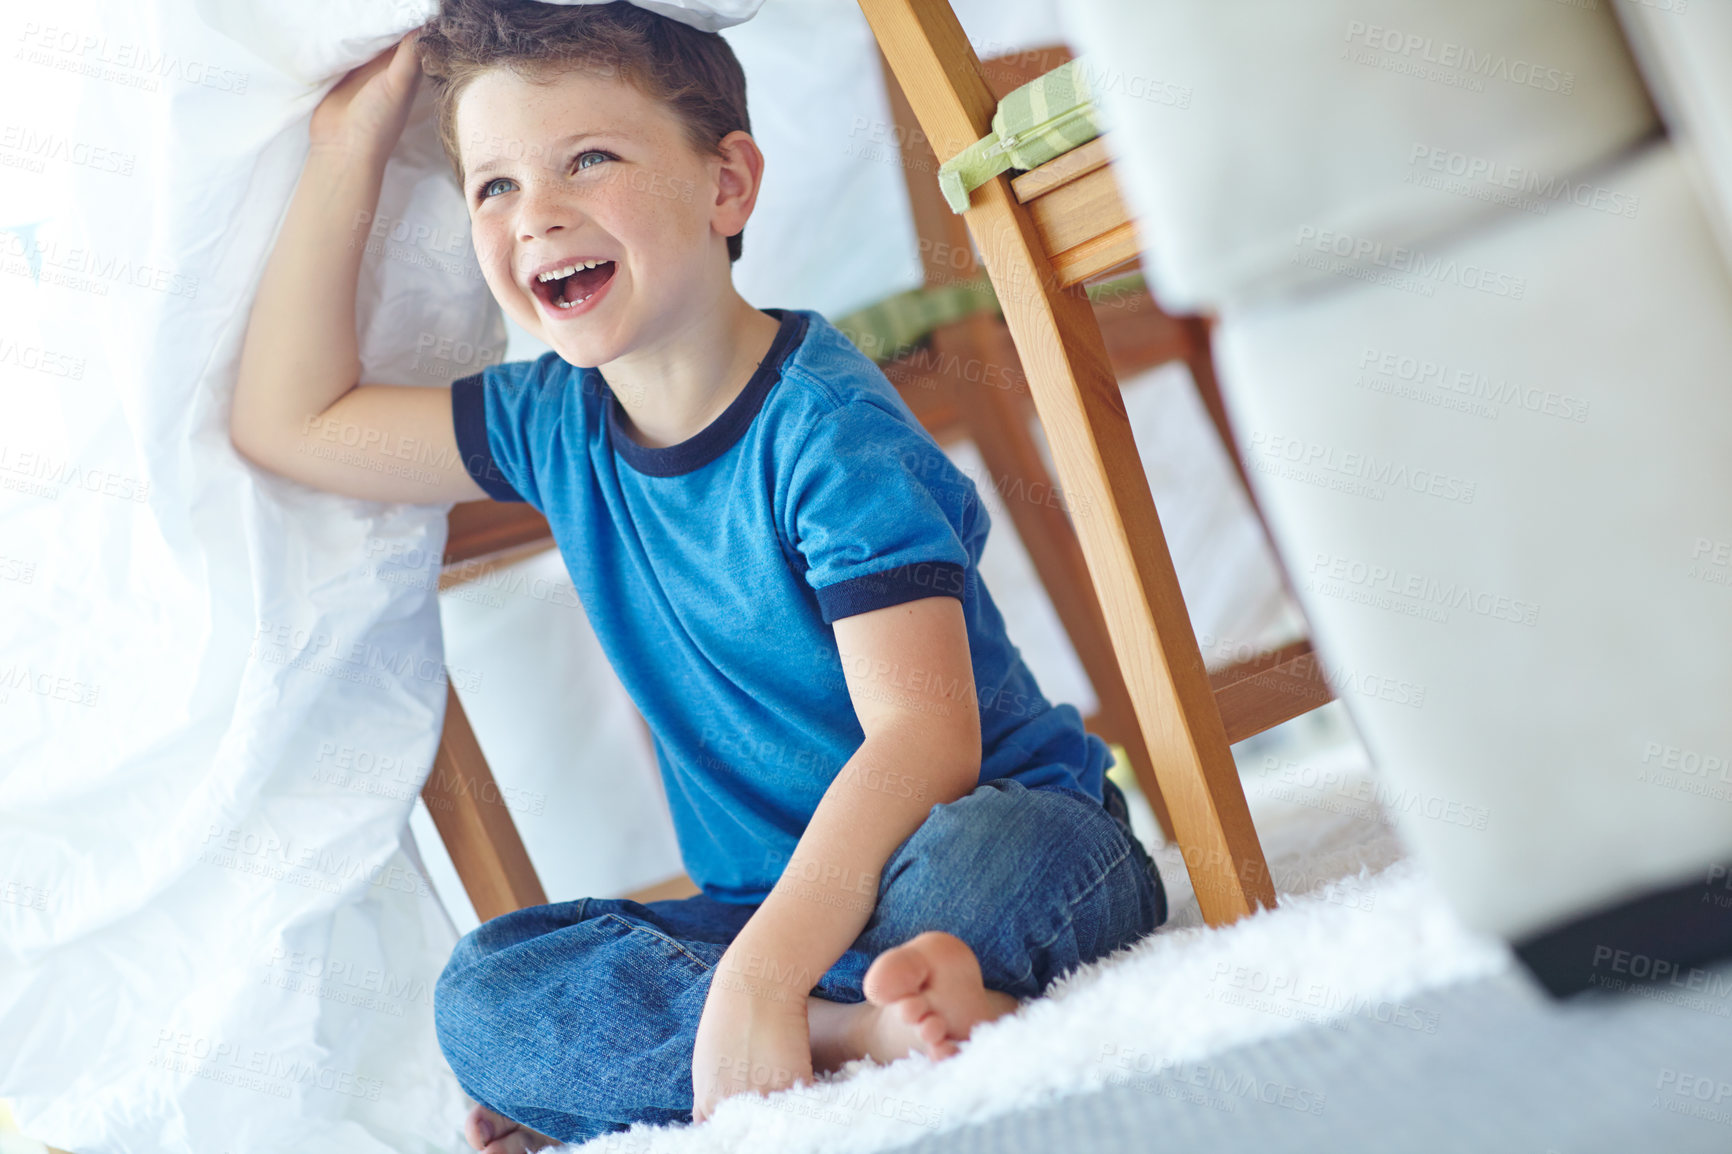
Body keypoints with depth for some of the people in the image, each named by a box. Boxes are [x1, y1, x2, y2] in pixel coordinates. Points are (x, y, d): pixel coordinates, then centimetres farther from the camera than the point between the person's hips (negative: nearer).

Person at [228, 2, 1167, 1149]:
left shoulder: (827, 426, -19)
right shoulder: (556, 427, 4)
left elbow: (924, 736, -28)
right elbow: (289, 423, 13)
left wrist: (761, 977, -39)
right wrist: (347, 150, 8)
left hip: (1013, 842, -6)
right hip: (776, 911, 6)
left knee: (974, 859, -41)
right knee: (480, 993, -19)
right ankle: (861, 1028, -30)